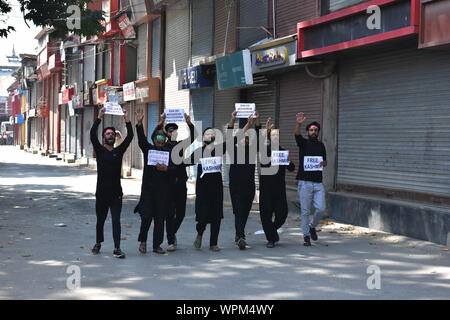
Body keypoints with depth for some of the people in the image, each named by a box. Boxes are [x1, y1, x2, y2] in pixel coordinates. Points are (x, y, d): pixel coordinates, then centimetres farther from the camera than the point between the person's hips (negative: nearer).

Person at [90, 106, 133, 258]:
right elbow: (92, 134, -11)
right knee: (100, 220, 11)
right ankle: (98, 243, 30)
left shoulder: (119, 151, 8)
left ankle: (117, 248, -9)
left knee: (116, 221, -6)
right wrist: (100, 117, -15)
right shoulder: (100, 150, 3)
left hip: (116, 193, 1)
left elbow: (130, 137, -1)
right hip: (102, 193, 0)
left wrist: (127, 119, -8)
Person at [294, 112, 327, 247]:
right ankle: (306, 236, 9)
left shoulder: (321, 145, 16)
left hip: (318, 183, 3)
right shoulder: (303, 143, 3)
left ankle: (312, 226, 24)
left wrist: (323, 163, -2)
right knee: (305, 211, -1)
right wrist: (299, 124, -40)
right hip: (305, 182, -3)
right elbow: (297, 134, -19)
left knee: (321, 209, -4)